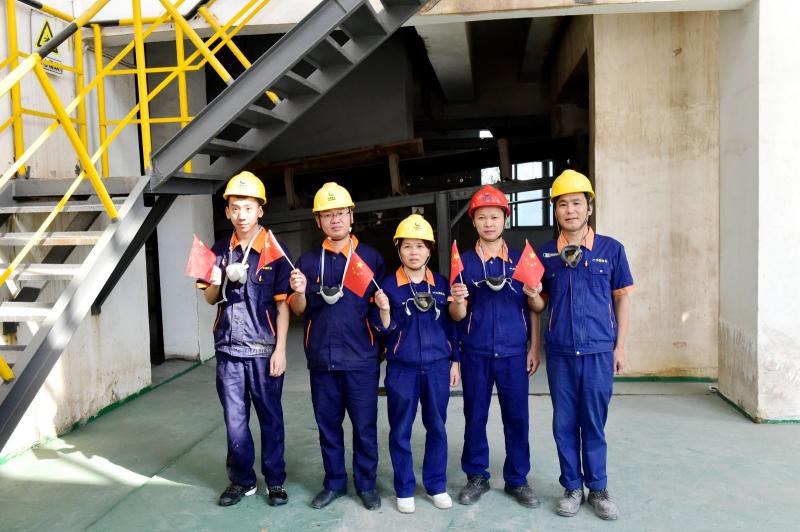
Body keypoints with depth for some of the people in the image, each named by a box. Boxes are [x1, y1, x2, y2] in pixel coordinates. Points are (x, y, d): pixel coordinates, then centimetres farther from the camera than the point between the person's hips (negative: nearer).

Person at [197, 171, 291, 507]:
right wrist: (217, 281, -10)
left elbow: (282, 304, -5)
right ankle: (242, 480, 27)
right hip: (228, 348, 4)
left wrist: (280, 349, -9)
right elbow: (210, 299, 13)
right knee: (234, 419, 12)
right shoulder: (220, 251, 6)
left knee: (270, 417, 8)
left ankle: (275, 481, 23)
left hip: (263, 350, -3)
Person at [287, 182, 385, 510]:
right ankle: (334, 482, 30)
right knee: (327, 425, 13)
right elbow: (298, 310, 6)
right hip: (321, 358, 3)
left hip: (361, 359, -2)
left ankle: (366, 484, 25)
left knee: (364, 425, 7)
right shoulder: (308, 261, 7)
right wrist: (299, 292, -15)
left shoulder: (370, 257, 0)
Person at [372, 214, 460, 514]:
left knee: (436, 428, 11)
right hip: (401, 369, -2)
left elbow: (451, 324, 10)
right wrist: (384, 310, -24)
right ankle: (404, 489, 22)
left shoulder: (441, 283, 4)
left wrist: (455, 361, 8)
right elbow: (383, 331, -5)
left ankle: (437, 485, 27)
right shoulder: (388, 285, -4)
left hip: (437, 366, 2)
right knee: (400, 431, 7)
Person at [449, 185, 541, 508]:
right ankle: (476, 477, 25)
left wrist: (534, 348, 1)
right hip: (475, 354, 0)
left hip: (513, 353, 0)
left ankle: (517, 479, 22)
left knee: (516, 418, 6)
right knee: (475, 417, 9)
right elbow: (457, 316, 1)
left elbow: (533, 308, 8)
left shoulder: (521, 259, 4)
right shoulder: (463, 261, 2)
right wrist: (458, 301, -22)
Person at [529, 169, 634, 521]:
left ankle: (597, 489, 24)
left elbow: (622, 299, 4)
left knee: (594, 423, 8)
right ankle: (572, 487, 24)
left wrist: (620, 346, 2)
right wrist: (531, 293, -11)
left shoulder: (611, 249, -1)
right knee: (564, 423, 9)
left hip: (599, 351, -1)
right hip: (559, 353, 2)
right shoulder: (545, 254, 4)